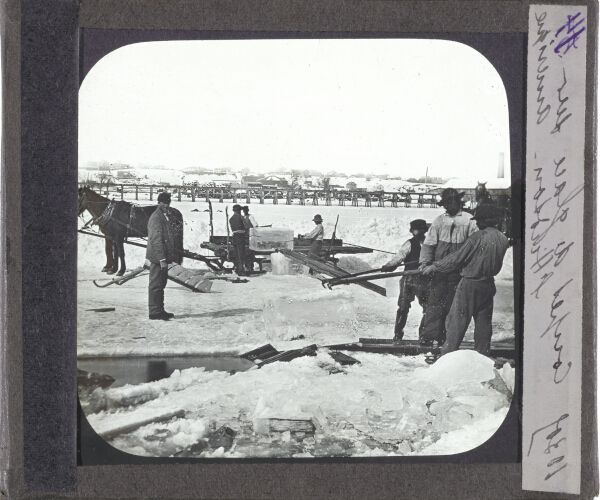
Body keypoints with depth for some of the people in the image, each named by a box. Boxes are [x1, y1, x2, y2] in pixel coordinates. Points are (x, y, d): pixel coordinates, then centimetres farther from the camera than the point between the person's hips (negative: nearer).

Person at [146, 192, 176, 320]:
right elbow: (156, 239, -20)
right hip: (157, 257, -10)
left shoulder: (164, 217, 17)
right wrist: (162, 259, -23)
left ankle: (159, 310, 20)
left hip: (163, 257, 10)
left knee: (161, 284, 14)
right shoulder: (156, 217, -14)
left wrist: (168, 257, 20)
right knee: (155, 285, -5)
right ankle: (154, 312, -2)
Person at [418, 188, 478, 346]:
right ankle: (429, 334, -7)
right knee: (435, 300, -5)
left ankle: (444, 336, 9)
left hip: (458, 269, -1)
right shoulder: (439, 220, 9)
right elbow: (429, 243, 7)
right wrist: (424, 262, -7)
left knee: (452, 303, 2)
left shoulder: (469, 220, 4)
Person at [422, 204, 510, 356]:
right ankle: (482, 356, 17)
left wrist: (434, 267, -4)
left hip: (470, 284, -6)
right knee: (483, 322, 14)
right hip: (488, 284, 6)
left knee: (458, 321, -1)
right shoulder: (503, 239, 3)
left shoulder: (477, 237, -18)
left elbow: (457, 258, -13)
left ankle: (447, 355, 0)